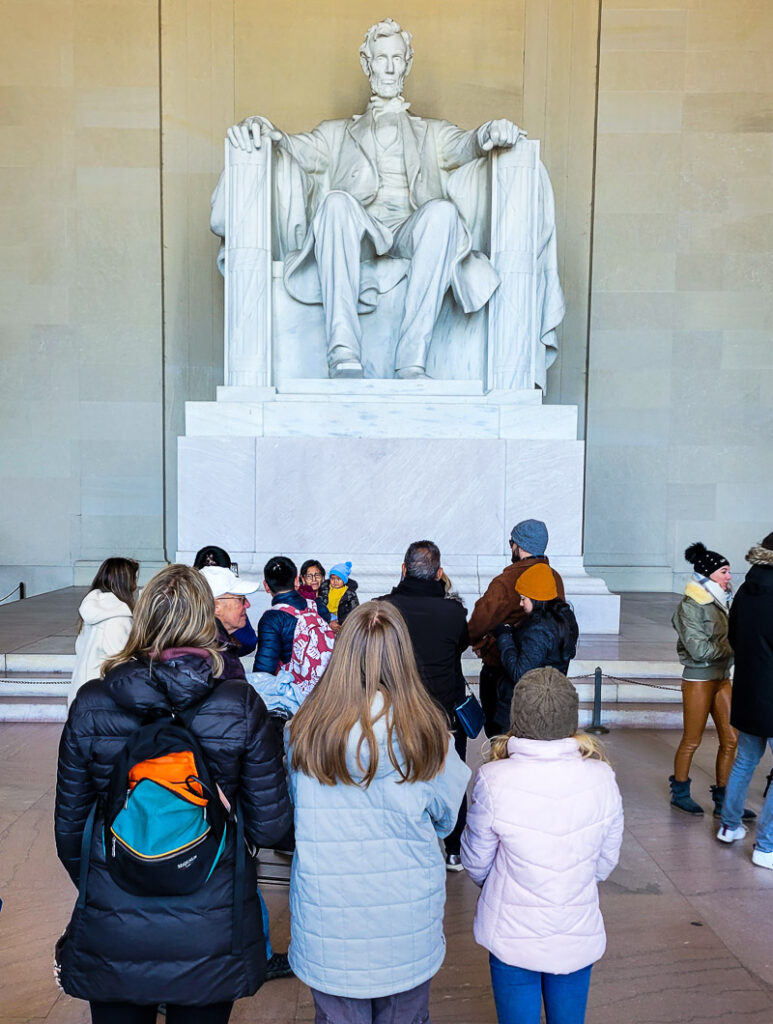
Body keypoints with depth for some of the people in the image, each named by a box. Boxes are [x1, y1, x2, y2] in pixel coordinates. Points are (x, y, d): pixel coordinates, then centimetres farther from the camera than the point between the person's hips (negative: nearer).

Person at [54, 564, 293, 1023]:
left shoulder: (90, 705, -13)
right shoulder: (242, 706, -17)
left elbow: (69, 826, -2)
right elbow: (270, 826, -12)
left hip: (111, 938, 1)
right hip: (211, 941, 0)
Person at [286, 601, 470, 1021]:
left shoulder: (304, 730, -16)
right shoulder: (427, 732, -17)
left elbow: (290, 813, 0)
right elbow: (446, 818, -1)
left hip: (327, 925, 0)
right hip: (408, 922, 0)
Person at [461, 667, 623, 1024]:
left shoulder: (493, 780, -24)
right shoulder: (602, 778, -17)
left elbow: (475, 863, -9)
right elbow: (605, 863, -2)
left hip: (513, 937, -2)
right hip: (578, 937, 2)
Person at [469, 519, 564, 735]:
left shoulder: (505, 582, -22)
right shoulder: (555, 579, -1)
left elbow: (480, 620, -22)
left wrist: (479, 644, -1)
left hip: (500, 668, -6)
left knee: (497, 727, 9)